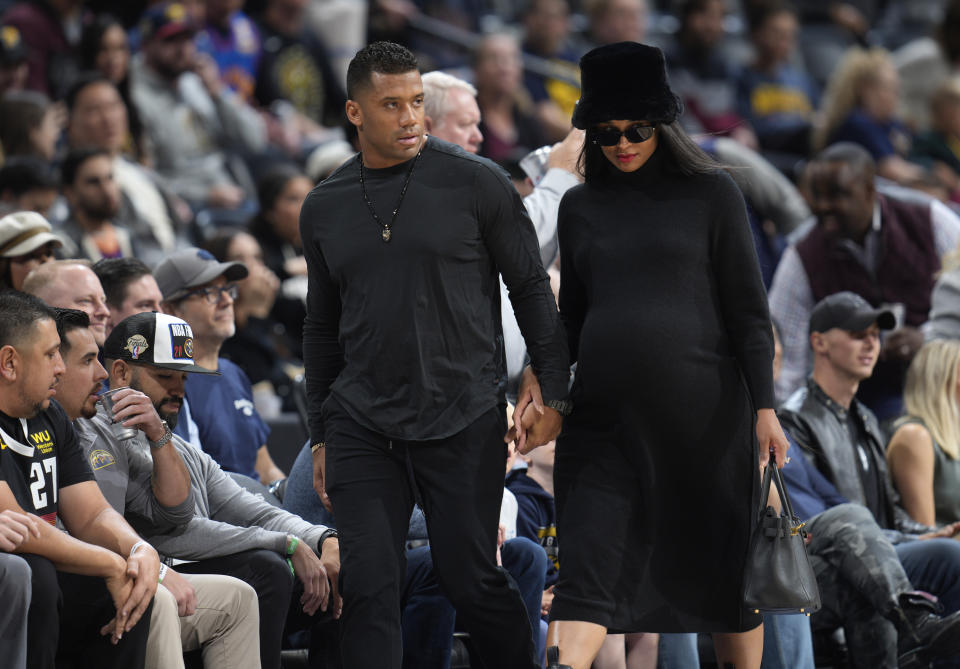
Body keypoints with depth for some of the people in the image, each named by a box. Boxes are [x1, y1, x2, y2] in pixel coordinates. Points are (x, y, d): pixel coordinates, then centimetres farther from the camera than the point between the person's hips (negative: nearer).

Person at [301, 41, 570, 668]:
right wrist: (320, 434, 16)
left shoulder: (477, 184, -2)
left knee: (472, 580, 0)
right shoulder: (324, 208, 9)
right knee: (369, 587, -3)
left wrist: (554, 393, -2)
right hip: (362, 425, 3)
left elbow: (532, 289, 3)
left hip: (462, 421, -3)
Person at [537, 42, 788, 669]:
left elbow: (748, 311, 1)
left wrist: (765, 407, -7)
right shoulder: (581, 206, 13)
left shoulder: (712, 194, 3)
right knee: (588, 570, -10)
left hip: (702, 411, -2)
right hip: (605, 415, 2)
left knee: (724, 572, 5)